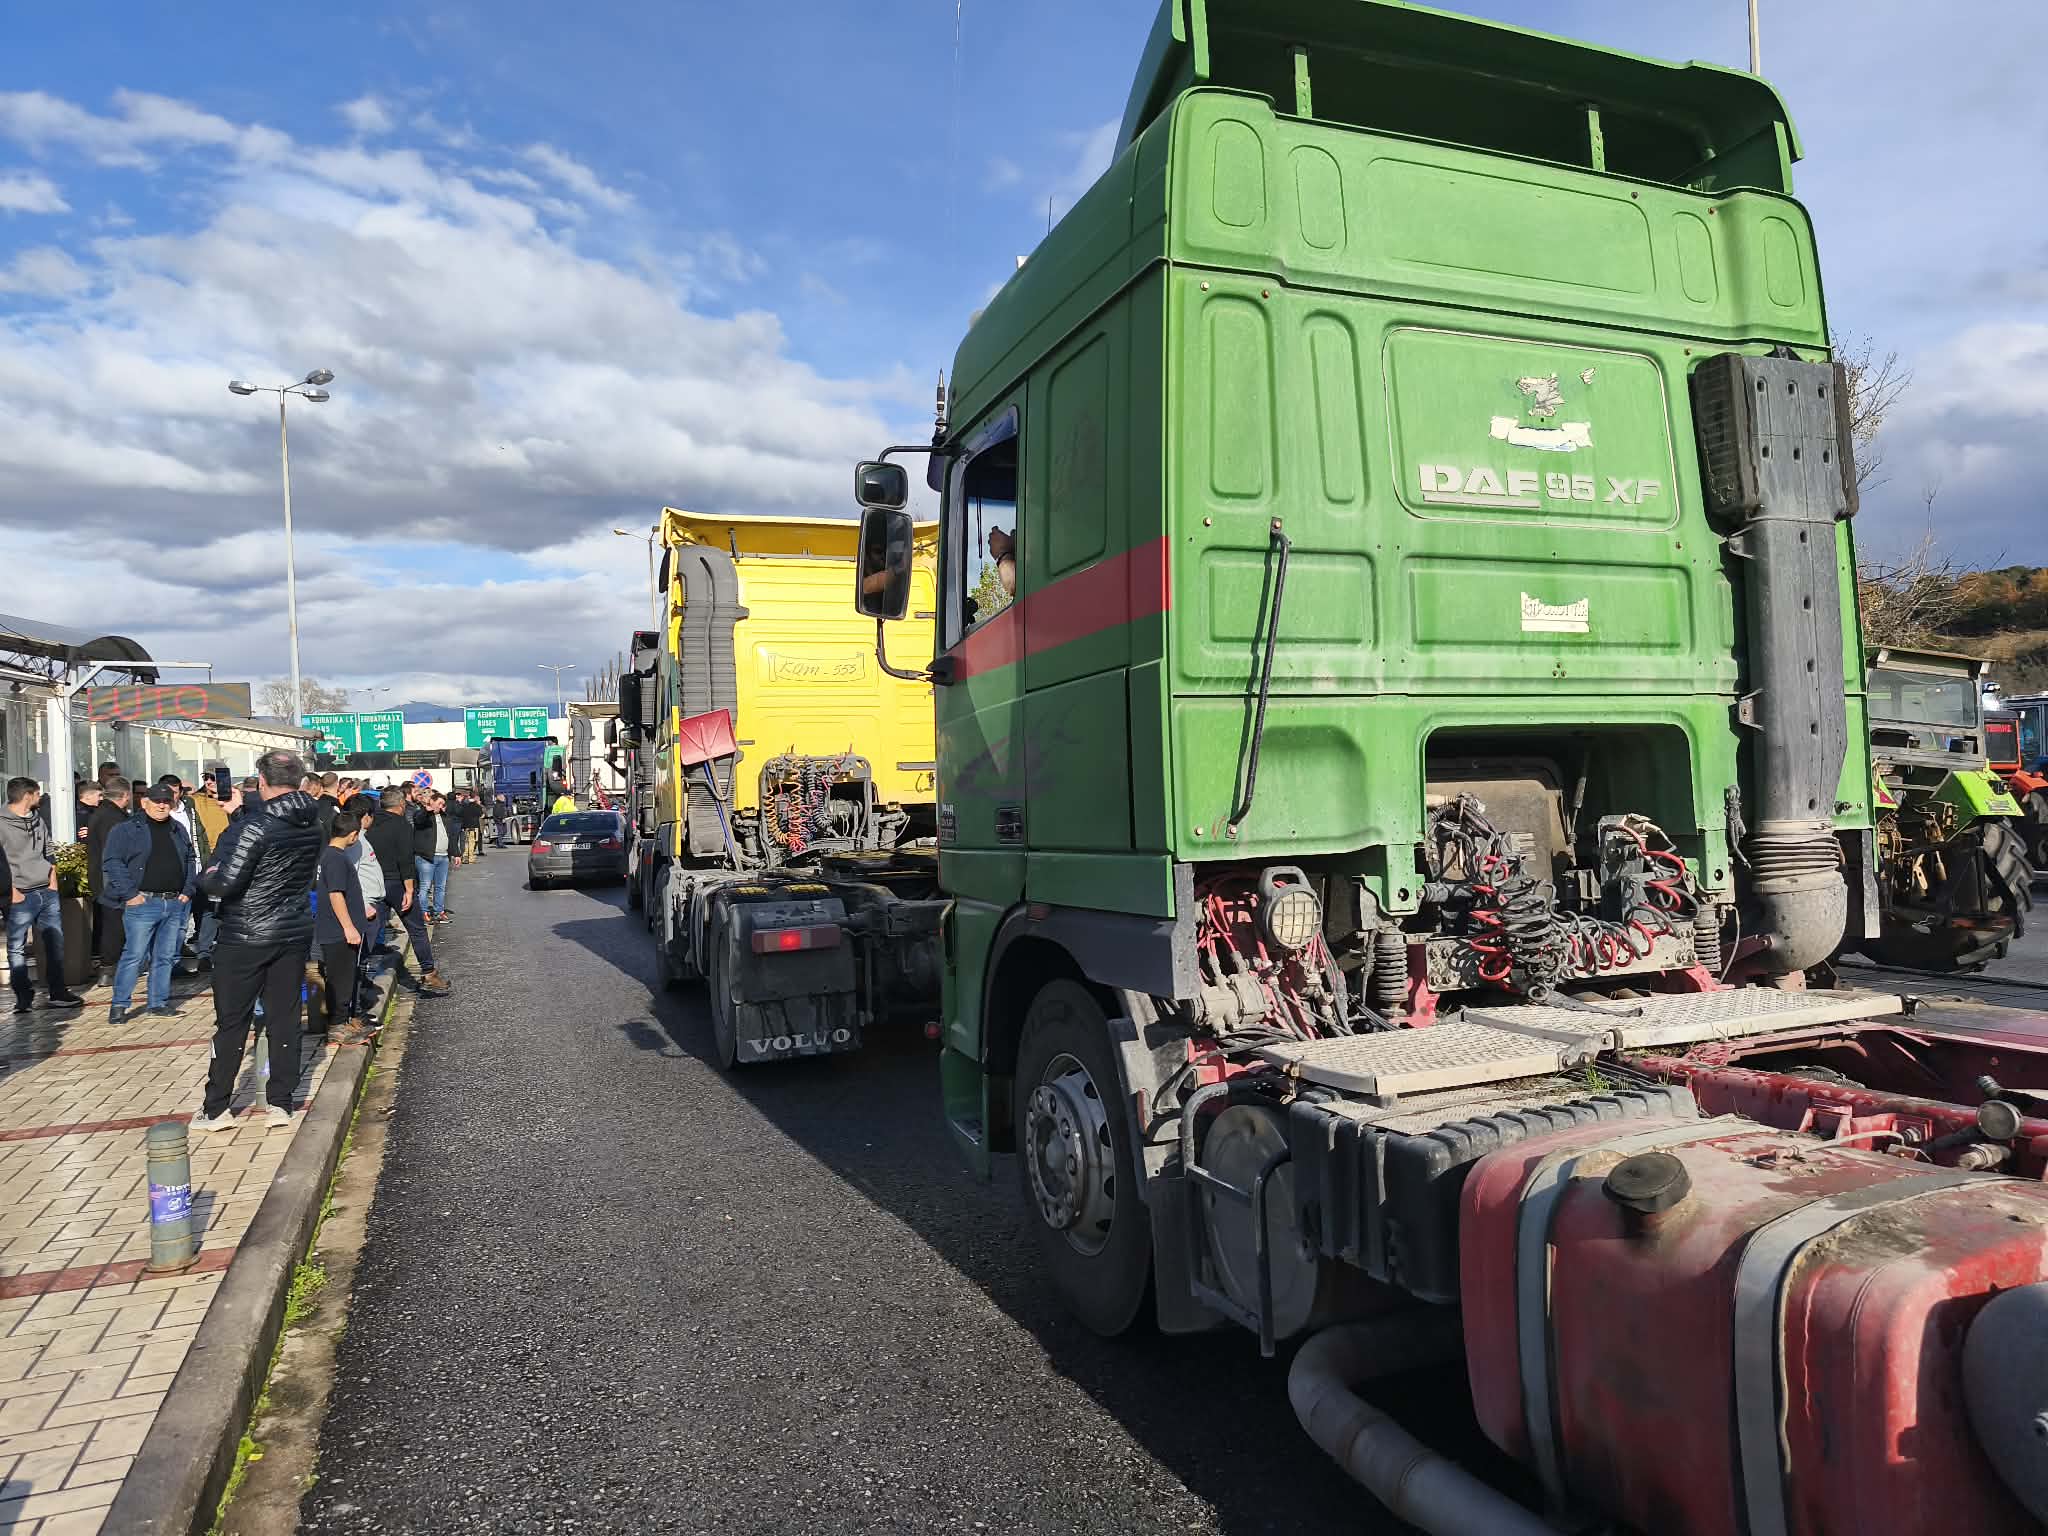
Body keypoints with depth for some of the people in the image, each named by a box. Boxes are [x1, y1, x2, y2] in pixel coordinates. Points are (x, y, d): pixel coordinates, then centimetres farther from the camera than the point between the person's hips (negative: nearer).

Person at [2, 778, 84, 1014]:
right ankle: (24, 998, 9)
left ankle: (58, 993, 18)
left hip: (48, 893, 7)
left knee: (56, 942, 10)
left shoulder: (39, 820, 13)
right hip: (21, 897, -7)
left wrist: (53, 880, 10)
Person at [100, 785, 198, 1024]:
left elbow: (191, 860, 21)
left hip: (176, 904, 5)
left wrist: (188, 890, 9)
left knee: (166, 957, 10)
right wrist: (130, 894, -14)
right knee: (134, 955, -6)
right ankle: (119, 1005, 3)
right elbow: (114, 863, -7)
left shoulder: (178, 831, 17)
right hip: (142, 903, -5)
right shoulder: (126, 830, -1)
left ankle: (159, 1002, 18)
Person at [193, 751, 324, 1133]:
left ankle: (216, 1109, 15)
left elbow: (225, 884, -22)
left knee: (232, 1022, 6)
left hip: (246, 937, -5)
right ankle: (281, 1104, 14)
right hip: (295, 933, 5)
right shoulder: (312, 824, 1)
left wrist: (206, 875, 2)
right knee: (285, 1018, 10)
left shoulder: (256, 825, -19)